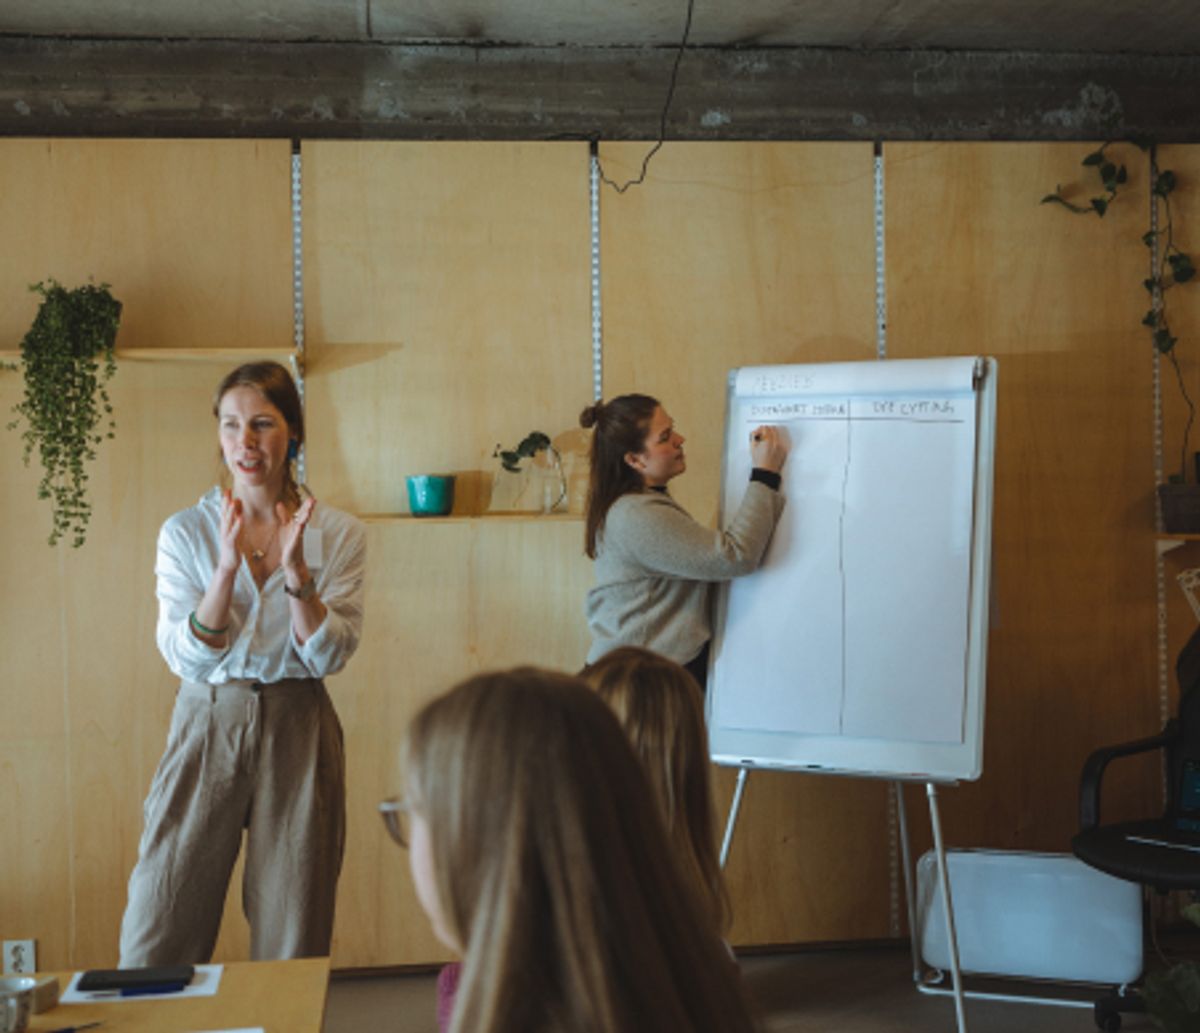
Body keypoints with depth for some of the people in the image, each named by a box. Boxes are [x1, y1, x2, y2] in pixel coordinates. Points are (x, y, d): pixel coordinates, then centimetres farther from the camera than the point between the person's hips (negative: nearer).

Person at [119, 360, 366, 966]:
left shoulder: (337, 535, 1)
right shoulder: (185, 533, 2)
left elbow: (330, 655, -5)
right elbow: (186, 657, -7)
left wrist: (297, 572, -19)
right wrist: (228, 566, -19)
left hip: (298, 730, 0)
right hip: (207, 724, 0)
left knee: (294, 936, 6)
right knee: (160, 925, 1)